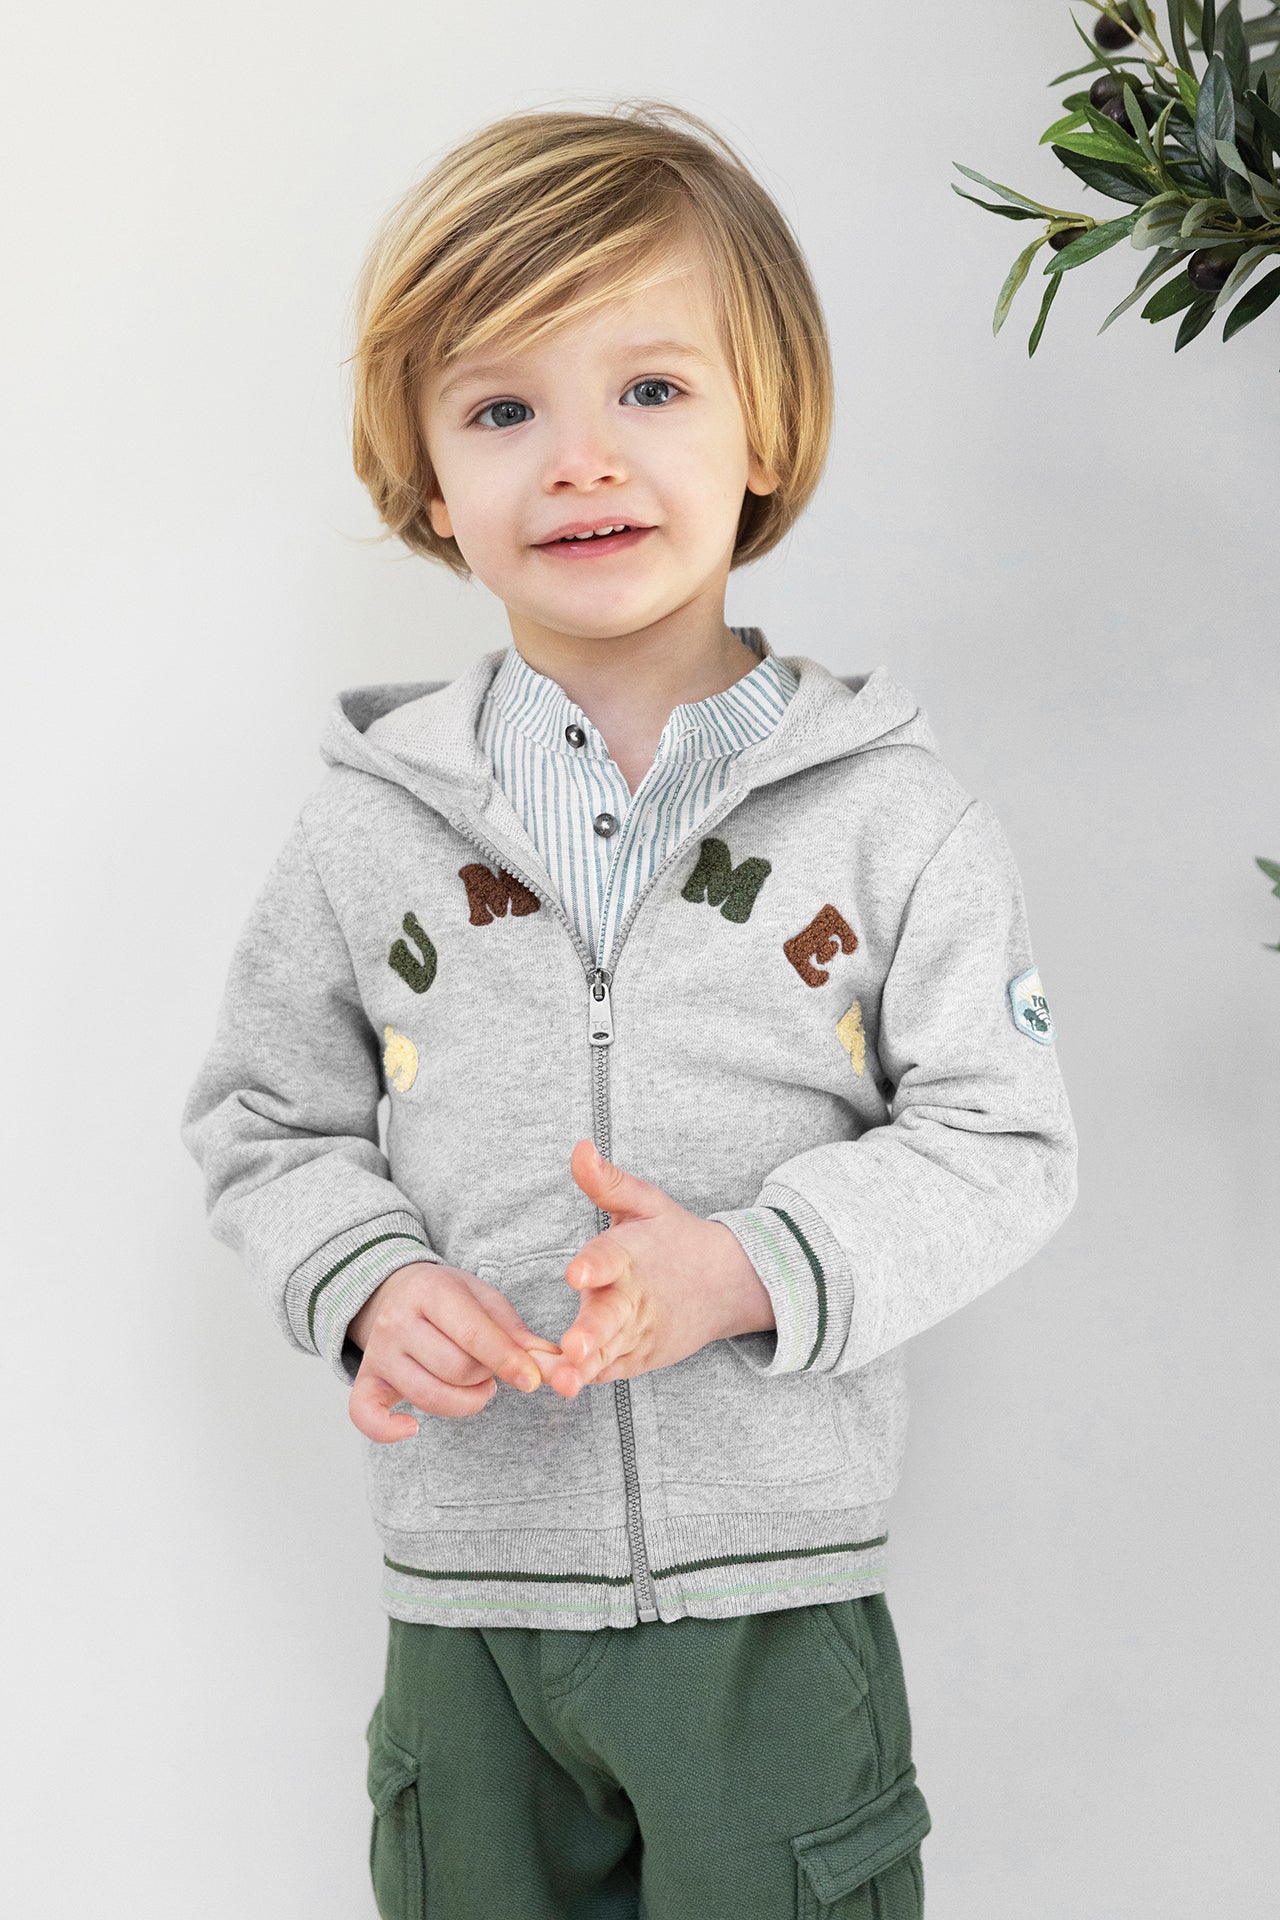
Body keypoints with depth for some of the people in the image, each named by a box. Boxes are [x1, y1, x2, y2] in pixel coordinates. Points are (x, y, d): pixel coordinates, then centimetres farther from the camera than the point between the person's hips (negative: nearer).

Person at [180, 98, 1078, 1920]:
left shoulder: (891, 814, -6)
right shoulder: (370, 826, -1)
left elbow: (1000, 1140, -5)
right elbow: (265, 1123, 8)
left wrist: (753, 1271, -20)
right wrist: (368, 1286, -11)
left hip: (777, 1588, -1)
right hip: (465, 1588, 2)